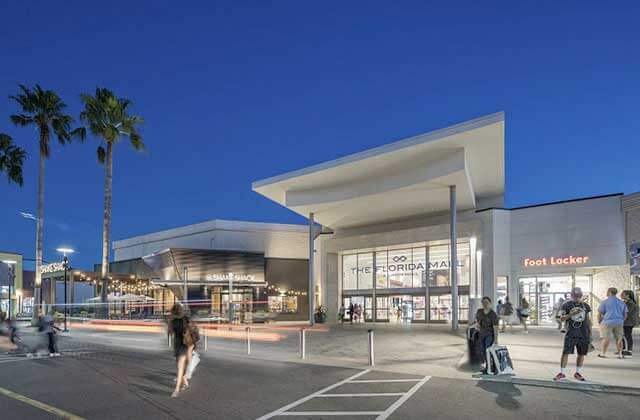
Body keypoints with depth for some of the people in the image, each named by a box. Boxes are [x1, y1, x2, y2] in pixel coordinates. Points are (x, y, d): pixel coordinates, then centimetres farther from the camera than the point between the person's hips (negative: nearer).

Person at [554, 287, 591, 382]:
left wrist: (590, 333, 12)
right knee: (565, 352, -7)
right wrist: (571, 314, -20)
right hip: (571, 333, -3)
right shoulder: (566, 305, 0)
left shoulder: (585, 305, 10)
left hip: (584, 334, 3)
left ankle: (578, 373, 24)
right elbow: (561, 319, -5)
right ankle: (562, 373, 0)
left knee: (581, 354, 9)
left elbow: (588, 320, 15)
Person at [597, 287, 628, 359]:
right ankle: (620, 354, 11)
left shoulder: (605, 302, -5)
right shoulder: (621, 302, 11)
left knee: (606, 338, -1)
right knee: (618, 338, 11)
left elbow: (599, 313, -5)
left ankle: (603, 353, 1)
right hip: (619, 323, 5)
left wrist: (599, 321, 9)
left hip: (607, 322, -4)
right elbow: (625, 315, 14)